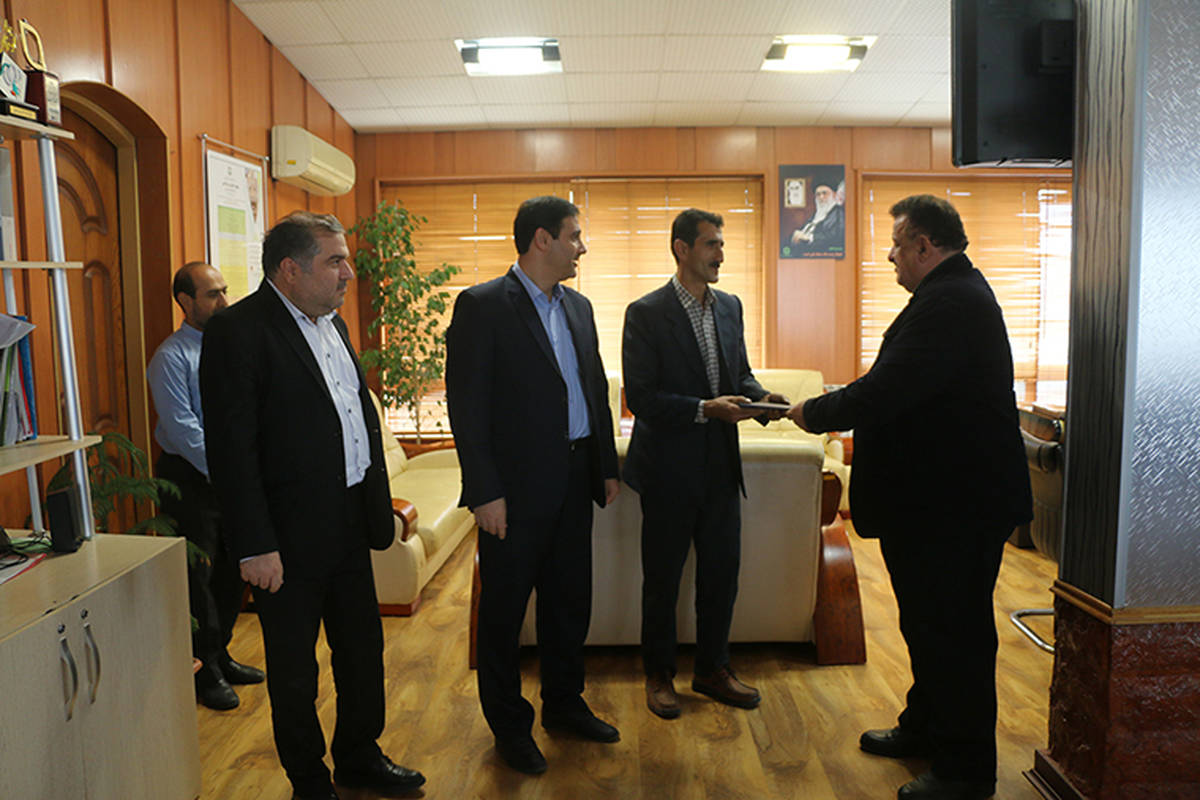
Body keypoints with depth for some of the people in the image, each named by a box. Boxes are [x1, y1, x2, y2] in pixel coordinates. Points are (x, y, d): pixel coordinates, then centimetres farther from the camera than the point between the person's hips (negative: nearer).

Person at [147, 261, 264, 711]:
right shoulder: (172, 357, -11)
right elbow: (183, 428, -17)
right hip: (189, 479, -6)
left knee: (230, 571, 14)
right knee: (197, 576, 2)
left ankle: (220, 657, 30)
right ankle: (204, 672, 16)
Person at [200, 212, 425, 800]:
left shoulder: (332, 323, 11)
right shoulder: (237, 332, -16)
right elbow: (230, 448, -19)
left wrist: (378, 501, 14)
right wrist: (254, 546, -20)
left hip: (349, 524, 8)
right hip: (290, 536, -8)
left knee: (363, 647, 20)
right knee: (294, 668, 11)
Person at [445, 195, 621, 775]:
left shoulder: (578, 307, 11)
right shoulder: (482, 306, -10)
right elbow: (466, 407, -14)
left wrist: (607, 467, 14)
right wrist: (485, 492, -17)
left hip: (574, 482, 7)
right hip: (516, 487, -7)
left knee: (569, 600, 18)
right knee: (505, 608, 9)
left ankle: (564, 704, 37)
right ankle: (509, 726, 27)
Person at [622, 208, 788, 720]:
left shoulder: (730, 307, 9)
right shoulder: (646, 313, -11)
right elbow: (640, 397, -16)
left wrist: (758, 397, -5)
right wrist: (705, 408, -23)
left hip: (721, 466, 6)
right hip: (669, 469, -5)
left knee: (722, 572, 13)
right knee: (662, 578, 9)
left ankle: (713, 669, 32)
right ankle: (659, 674, 28)